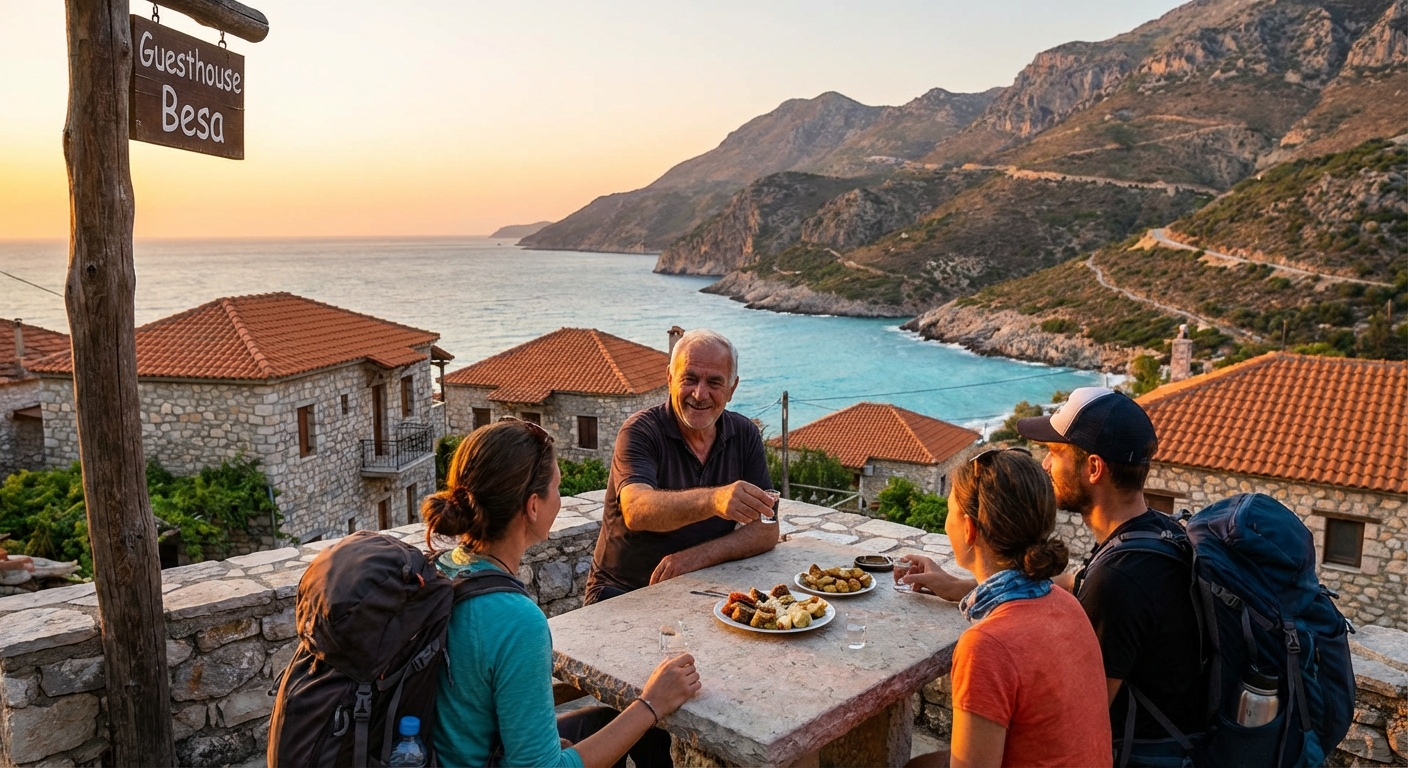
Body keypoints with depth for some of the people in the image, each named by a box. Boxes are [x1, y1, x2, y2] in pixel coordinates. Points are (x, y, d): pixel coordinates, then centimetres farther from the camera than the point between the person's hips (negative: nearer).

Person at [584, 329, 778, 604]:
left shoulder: (745, 435, 2)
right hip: (624, 591, -4)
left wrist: (697, 557, -19)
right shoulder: (640, 431, -11)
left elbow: (766, 530, -3)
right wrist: (713, 500, -48)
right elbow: (636, 511, -30)